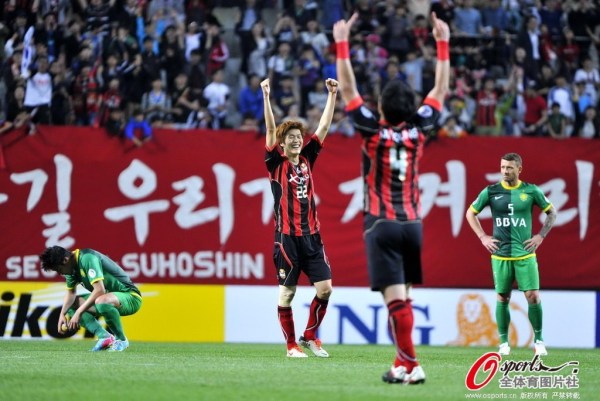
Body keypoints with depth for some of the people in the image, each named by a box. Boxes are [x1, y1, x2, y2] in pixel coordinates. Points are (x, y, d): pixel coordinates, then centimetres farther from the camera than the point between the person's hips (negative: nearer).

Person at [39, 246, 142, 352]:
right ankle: (104, 337, -3)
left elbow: (99, 290, -32)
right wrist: (62, 314, -4)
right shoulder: (72, 267, 3)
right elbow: (71, 292, 13)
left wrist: (78, 313, -29)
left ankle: (121, 340, -17)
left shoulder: (87, 259, -24)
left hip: (130, 296, -10)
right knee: (71, 305, 4)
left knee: (101, 302, -39)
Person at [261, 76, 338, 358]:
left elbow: (324, 127, 10)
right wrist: (266, 97, -20)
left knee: (325, 288, -3)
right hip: (287, 237, -4)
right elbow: (271, 130, -11)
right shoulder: (277, 163, 0)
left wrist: (332, 95, 6)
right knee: (287, 292, 0)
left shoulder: (306, 160, 11)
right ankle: (291, 345, 9)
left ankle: (310, 336, 15)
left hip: (311, 234, 4)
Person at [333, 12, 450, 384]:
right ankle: (402, 363, 15)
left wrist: (342, 43, -3)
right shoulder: (419, 129, 2)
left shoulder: (374, 130, -7)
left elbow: (348, 89, -6)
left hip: (382, 224, -4)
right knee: (402, 296, 13)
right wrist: (443, 43, 17)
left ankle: (411, 365, -16)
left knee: (396, 298, -10)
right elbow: (441, 89, 12)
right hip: (412, 223, 4)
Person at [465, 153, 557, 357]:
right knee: (502, 298, 3)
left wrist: (541, 236, 4)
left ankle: (538, 340, 8)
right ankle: (503, 343, 13)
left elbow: (552, 212, 13)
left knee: (533, 296, -7)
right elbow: (471, 213, 14)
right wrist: (483, 237, 5)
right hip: (500, 254, 1)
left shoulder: (531, 191, 1)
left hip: (525, 254, -1)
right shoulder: (491, 191, 2)